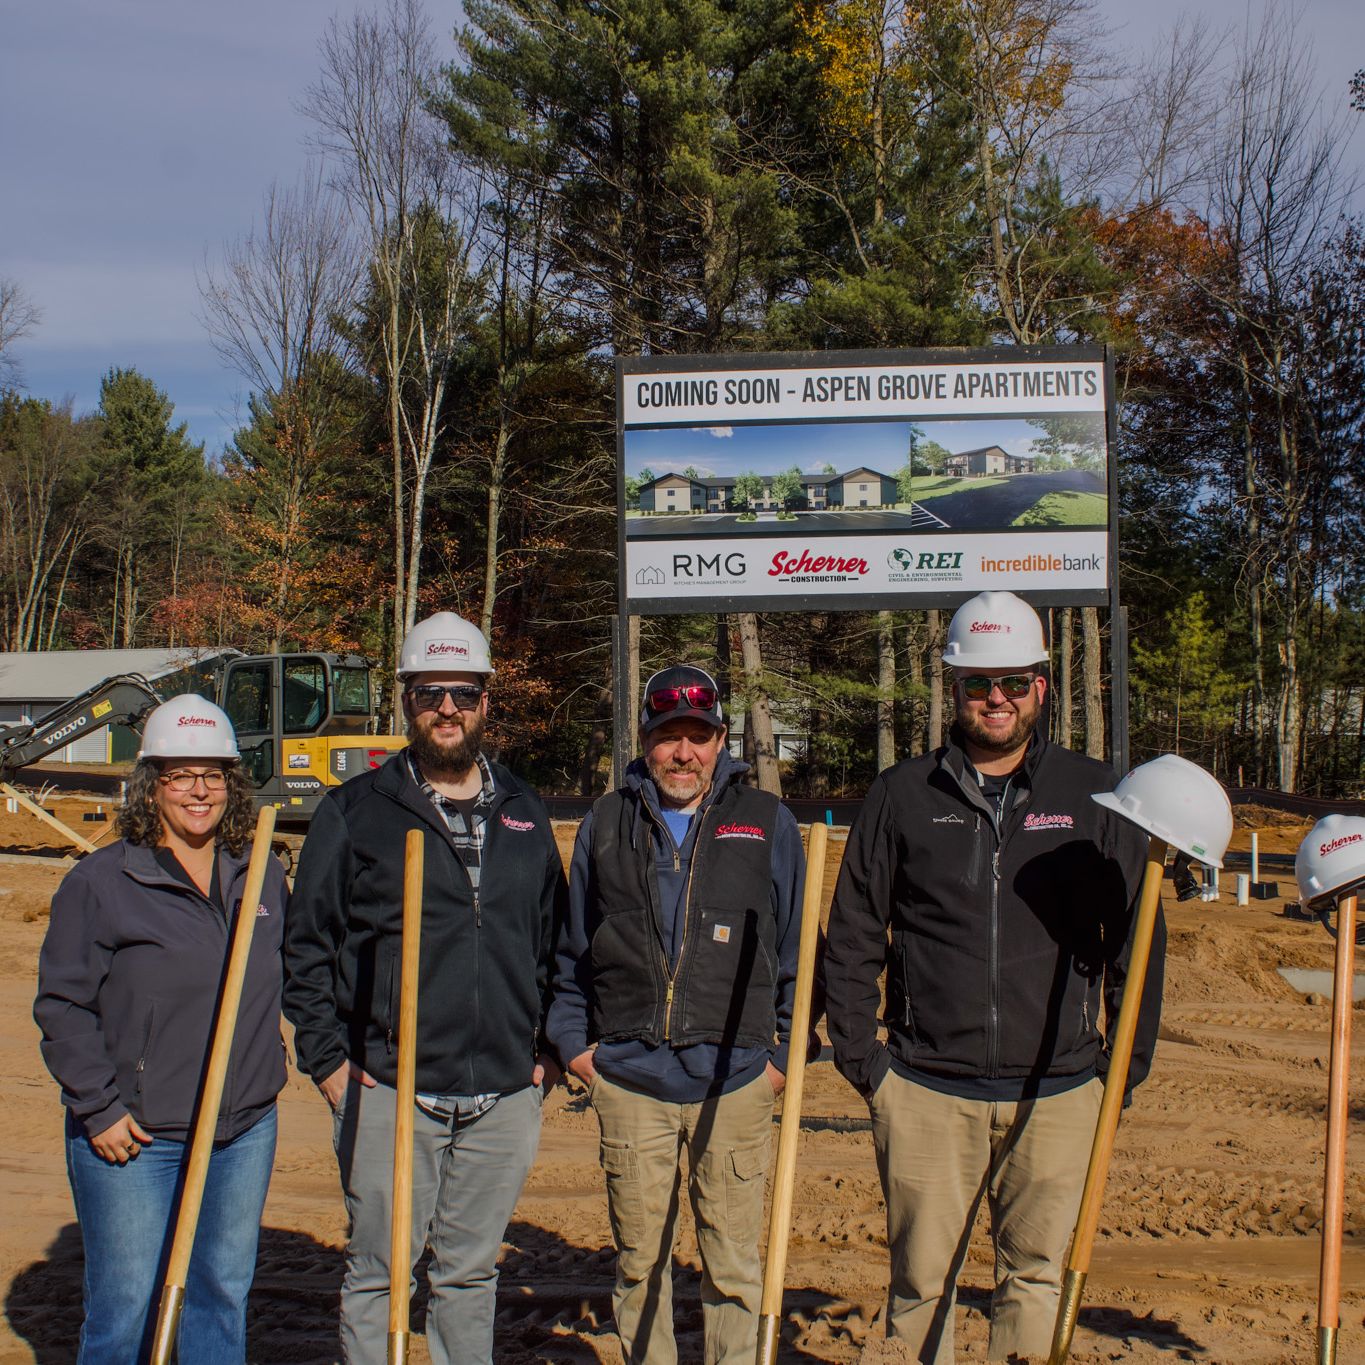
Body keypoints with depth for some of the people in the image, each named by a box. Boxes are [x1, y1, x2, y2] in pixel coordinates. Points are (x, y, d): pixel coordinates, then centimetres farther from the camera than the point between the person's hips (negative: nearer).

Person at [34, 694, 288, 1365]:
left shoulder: (264, 878, 7)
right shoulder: (99, 882, -7)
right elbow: (62, 1006, -7)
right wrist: (99, 1109, -11)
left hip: (246, 1132, 4)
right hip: (132, 1140, -4)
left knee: (225, 1296, 14)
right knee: (125, 1310, 1)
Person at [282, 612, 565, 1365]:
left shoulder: (525, 814, 11)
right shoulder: (354, 811, 1)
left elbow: (554, 940, 17)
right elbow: (306, 944, 2)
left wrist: (549, 1047, 10)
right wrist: (327, 1059, -4)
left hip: (505, 1095, 3)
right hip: (388, 1089, -3)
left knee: (471, 1272, 14)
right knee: (377, 1269, 4)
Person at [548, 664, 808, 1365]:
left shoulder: (767, 824, 4)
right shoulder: (605, 824, 8)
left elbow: (797, 950, 8)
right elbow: (570, 947, 14)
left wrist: (785, 1054, 4)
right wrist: (573, 1041, 7)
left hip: (734, 1083, -1)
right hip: (627, 1080, 1)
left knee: (732, 1268, 5)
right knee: (638, 1262, 11)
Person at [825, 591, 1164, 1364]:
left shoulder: (1094, 797, 5)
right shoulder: (904, 795, 5)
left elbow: (1136, 936, 9)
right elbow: (853, 936, 8)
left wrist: (1132, 1059, 5)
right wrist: (858, 1053, 2)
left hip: (1057, 1094, 0)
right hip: (926, 1089, 0)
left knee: (1036, 1278, 8)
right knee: (921, 1281, 7)